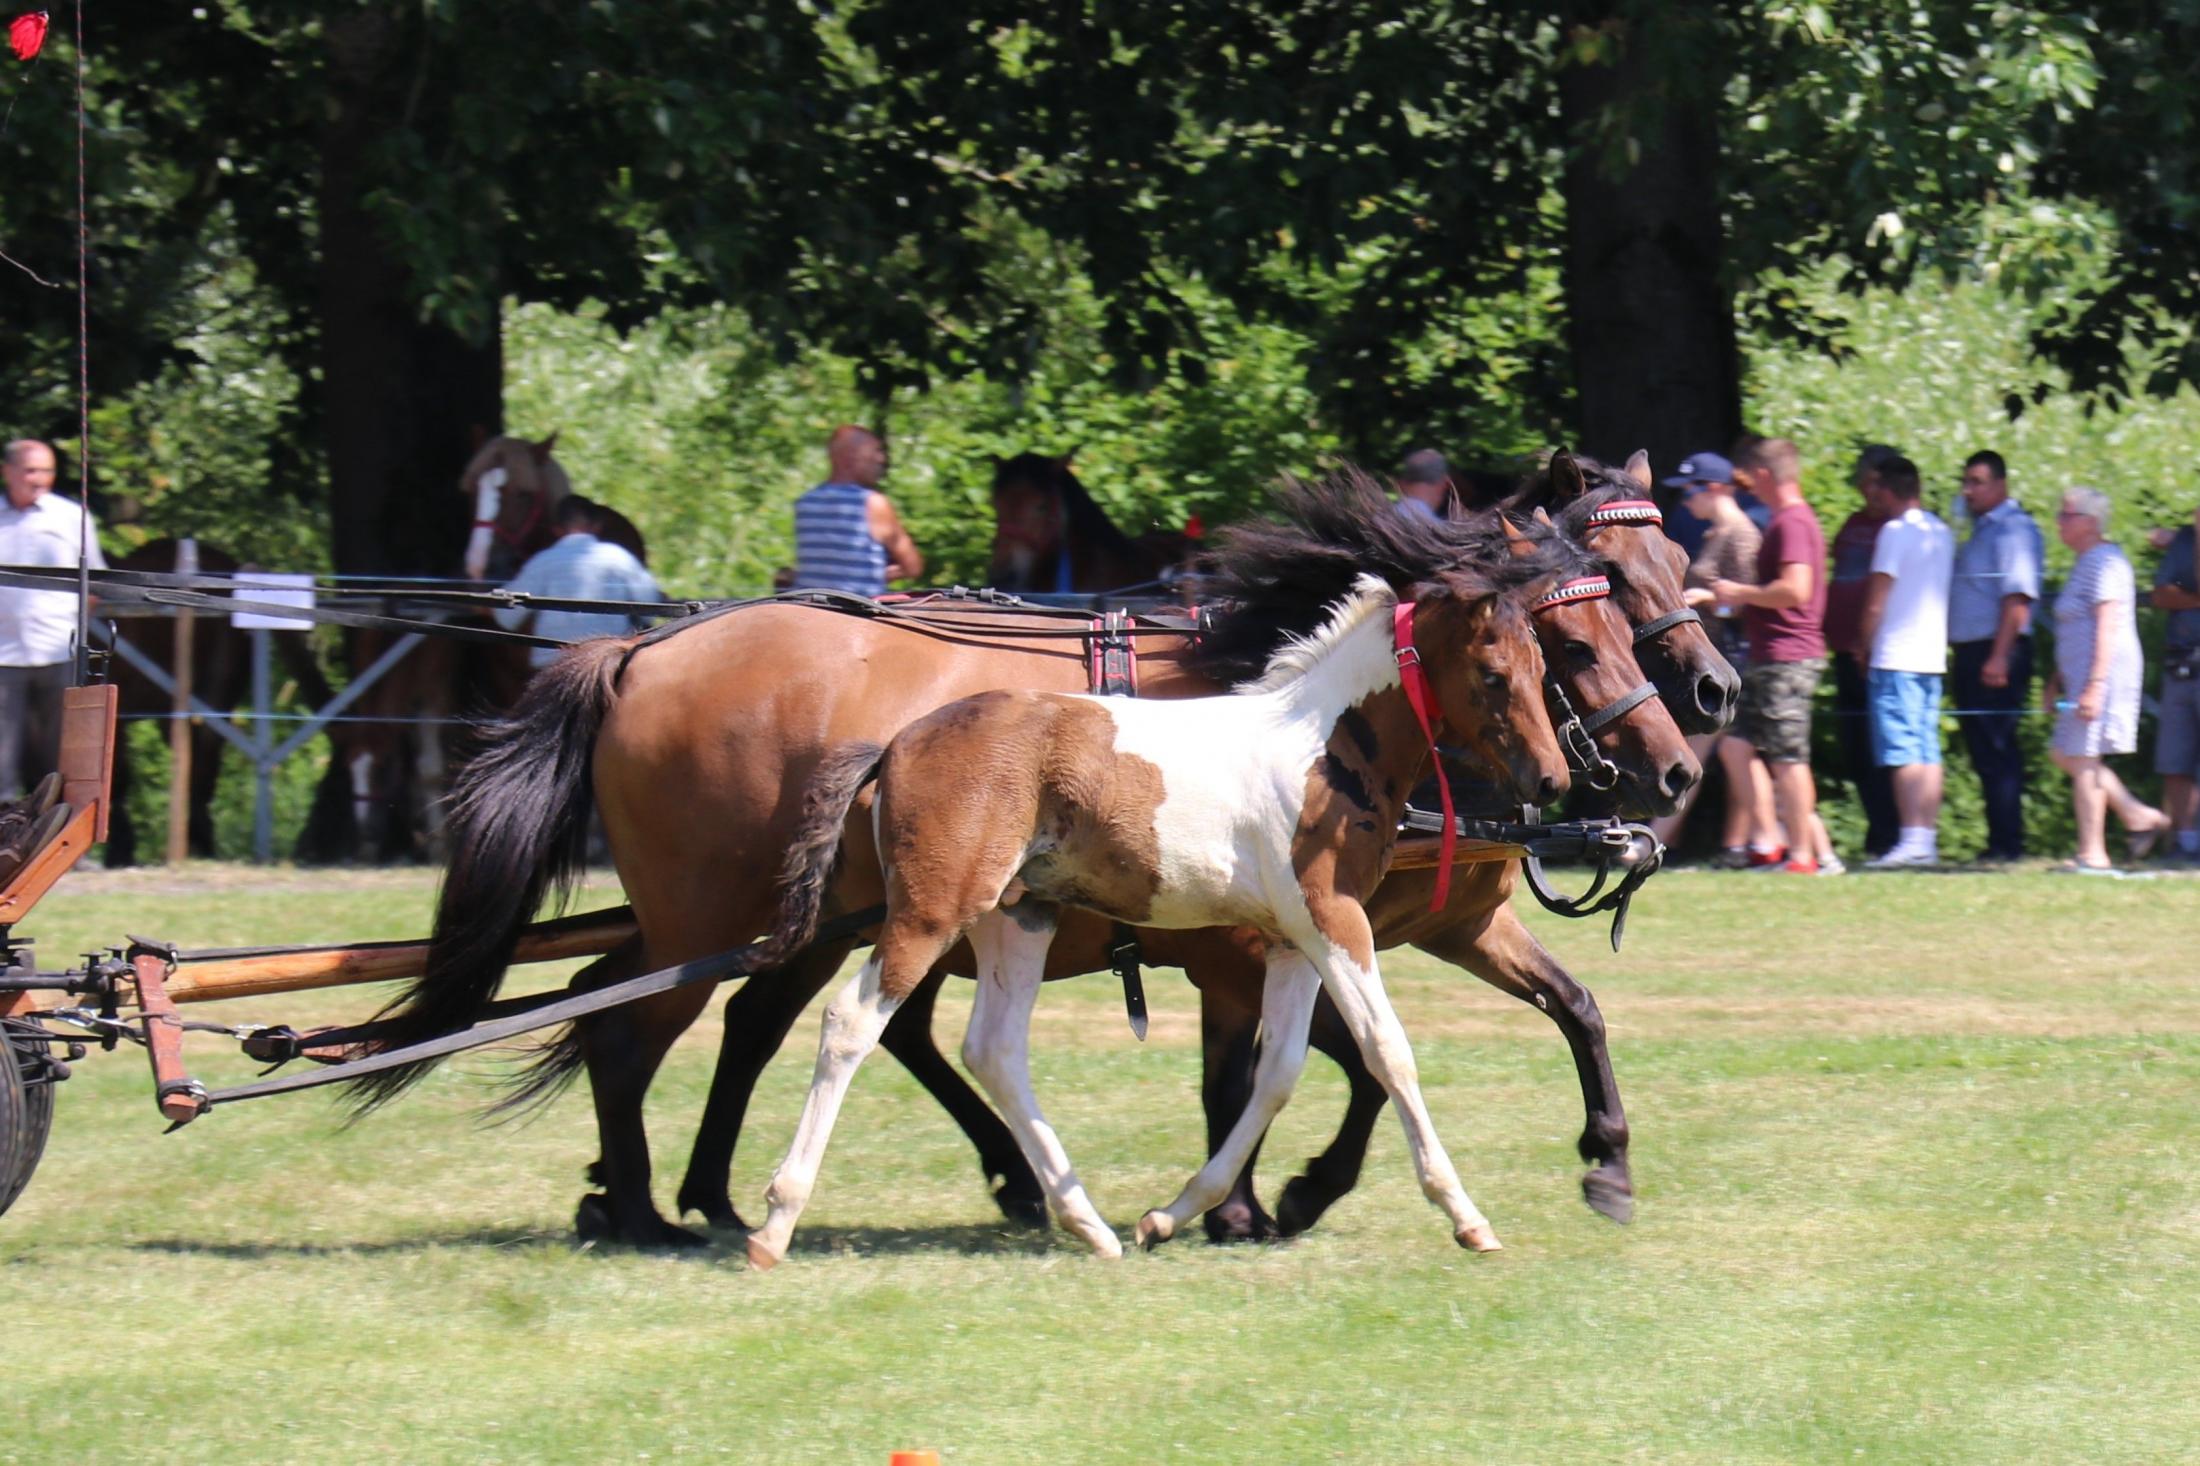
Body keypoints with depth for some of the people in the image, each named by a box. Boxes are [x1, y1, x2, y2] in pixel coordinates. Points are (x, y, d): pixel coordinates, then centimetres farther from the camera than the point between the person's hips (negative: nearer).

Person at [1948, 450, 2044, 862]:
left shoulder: (2012, 529, -10)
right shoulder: (1981, 530, 19)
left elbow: (2017, 597, -19)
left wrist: (1999, 657, -24)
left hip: (1996, 654, -10)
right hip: (1972, 653, 10)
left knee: (1995, 751, -10)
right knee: (1984, 751, 10)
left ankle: (2006, 842, -10)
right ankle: (2001, 842, 13)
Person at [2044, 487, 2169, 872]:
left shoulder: (2103, 562, -13)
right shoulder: (2085, 563, 19)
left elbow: (2107, 627, -21)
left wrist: (2094, 685, -26)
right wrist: (2057, 680, 28)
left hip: (2105, 670, -11)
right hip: (2080, 676, 11)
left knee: (2084, 758, -8)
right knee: (2066, 756, 12)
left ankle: (2092, 854, -4)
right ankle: (2139, 817, 16)